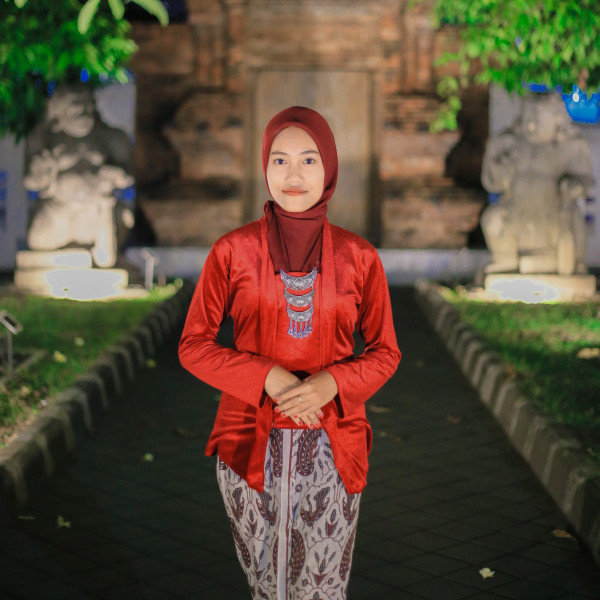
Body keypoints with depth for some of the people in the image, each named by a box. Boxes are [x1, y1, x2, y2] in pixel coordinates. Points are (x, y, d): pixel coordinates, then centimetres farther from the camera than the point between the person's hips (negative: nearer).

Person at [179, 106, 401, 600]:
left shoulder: (359, 258, 2)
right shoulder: (233, 252, -1)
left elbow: (385, 352, 7)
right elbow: (193, 346, 1)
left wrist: (331, 383, -13)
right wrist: (269, 378, -14)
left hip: (331, 448, 0)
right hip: (251, 444, 0)